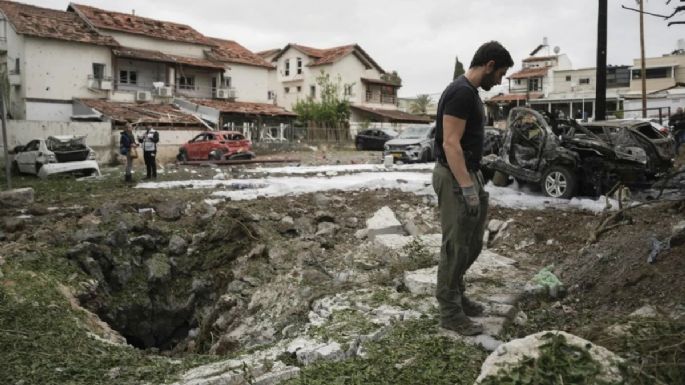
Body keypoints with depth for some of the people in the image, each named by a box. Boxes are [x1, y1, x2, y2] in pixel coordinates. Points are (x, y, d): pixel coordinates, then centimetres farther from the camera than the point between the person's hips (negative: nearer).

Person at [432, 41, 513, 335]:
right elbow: (450, 144, -25)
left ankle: (455, 294, 33)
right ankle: (450, 312, 10)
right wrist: (467, 188, -27)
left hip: (469, 173, 11)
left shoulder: (469, 92, 16)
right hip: (455, 178, -11)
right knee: (456, 247, -2)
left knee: (472, 244, 18)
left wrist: (474, 182, 24)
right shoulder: (461, 92, -19)